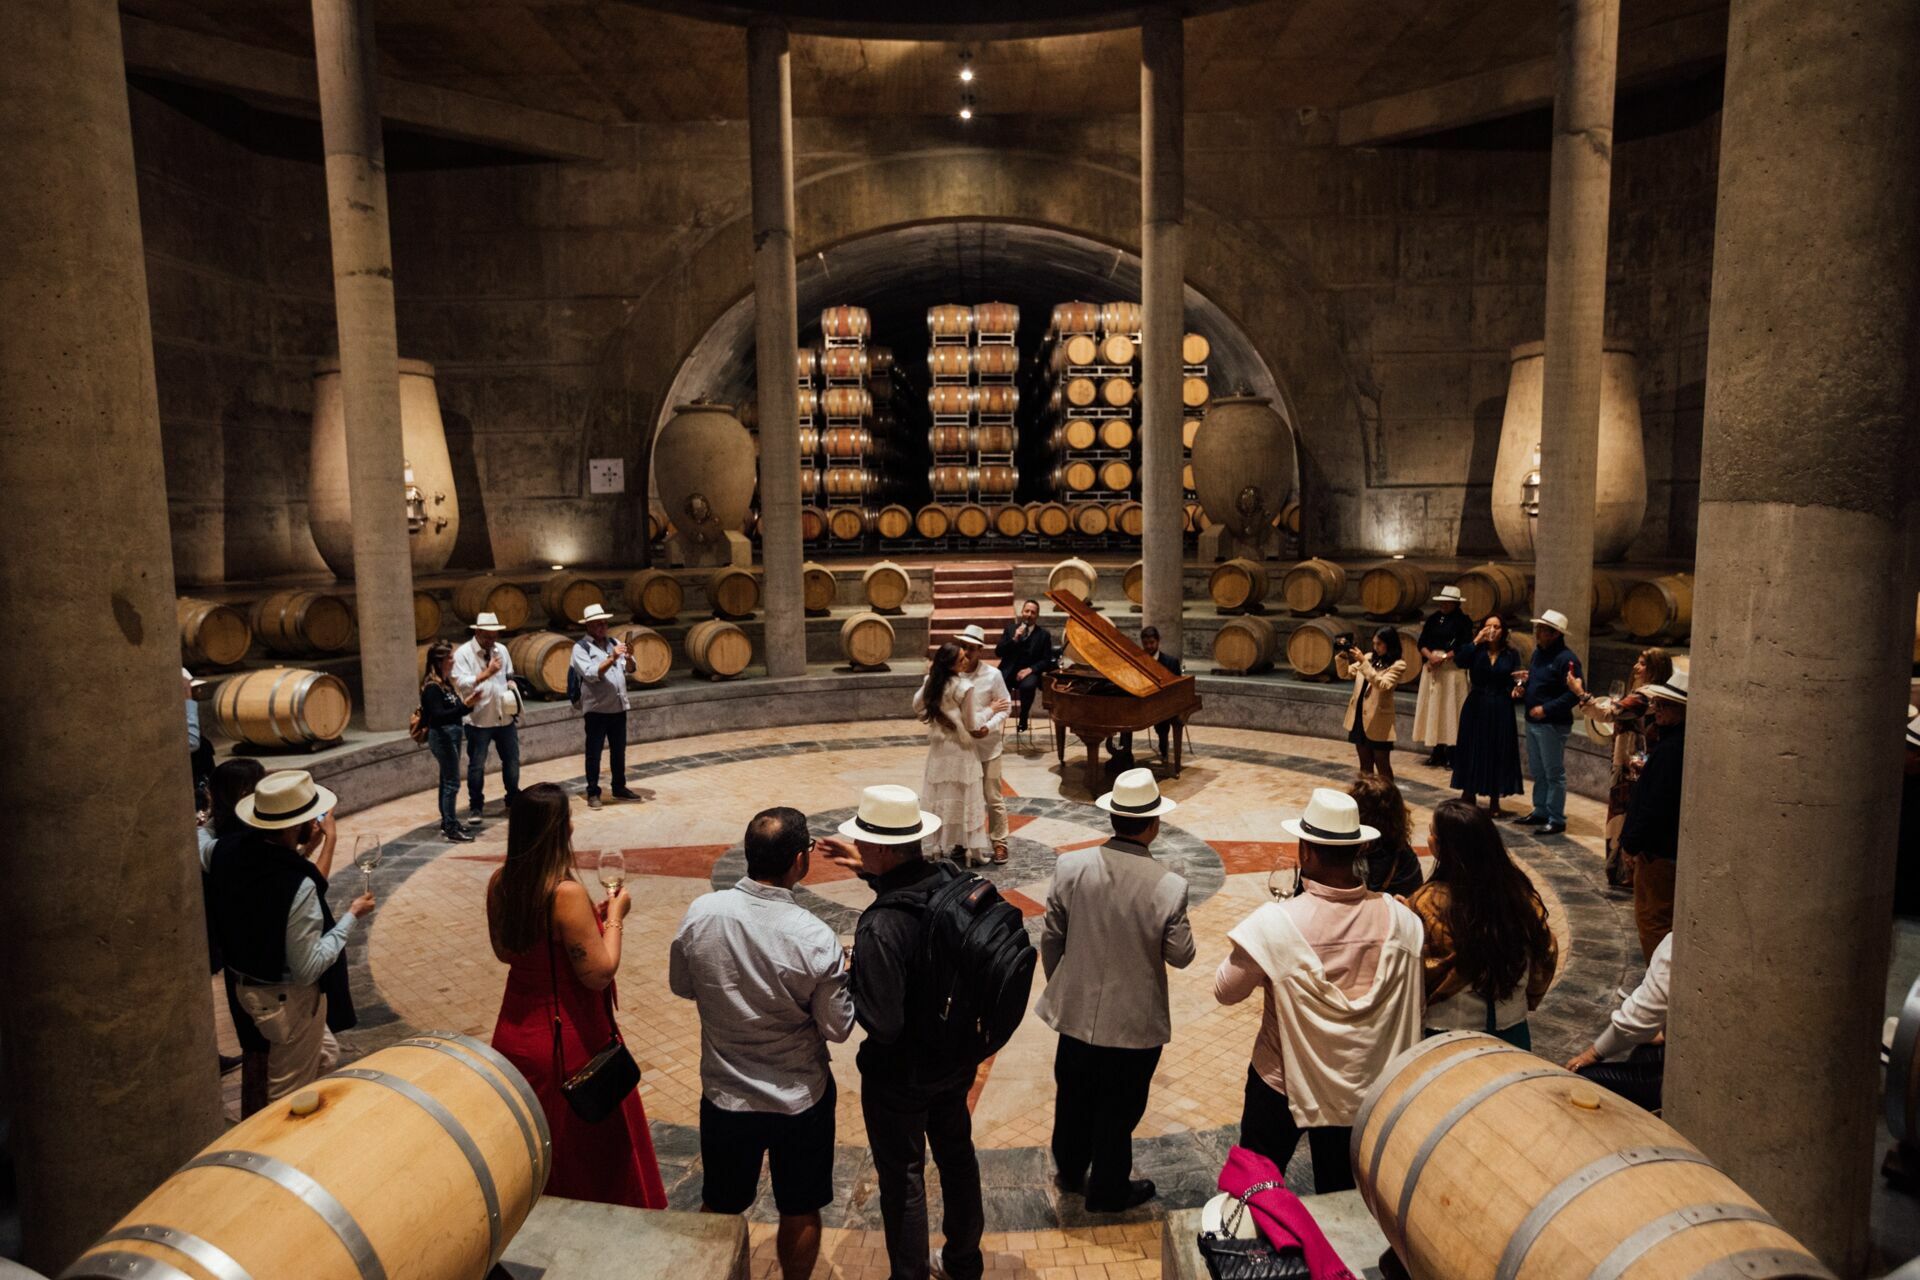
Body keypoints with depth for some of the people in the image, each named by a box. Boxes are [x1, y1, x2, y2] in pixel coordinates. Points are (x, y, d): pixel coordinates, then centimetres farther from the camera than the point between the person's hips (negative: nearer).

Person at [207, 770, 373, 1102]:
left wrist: (301, 852, 0)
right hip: (288, 999, -8)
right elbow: (308, 968, -25)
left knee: (325, 1055, 27)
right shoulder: (298, 886, -34)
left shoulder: (229, 849, -12)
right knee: (290, 1095, 15)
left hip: (246, 984, 8)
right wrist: (351, 916, -16)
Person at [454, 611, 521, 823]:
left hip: (505, 717, 5)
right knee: (476, 766, 2)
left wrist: (511, 686, 1)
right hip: (478, 720, -5)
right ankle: (475, 807, 14)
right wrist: (487, 673, -24)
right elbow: (461, 683, -19)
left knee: (512, 762, 10)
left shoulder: (502, 650, 9)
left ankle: (513, 801, 26)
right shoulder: (463, 653, -9)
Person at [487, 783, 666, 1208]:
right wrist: (614, 916, -11)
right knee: (590, 1148, 15)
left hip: (516, 1033, 7)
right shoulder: (567, 894, -29)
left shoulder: (499, 884, -7)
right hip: (569, 1042, -7)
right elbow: (598, 973, -24)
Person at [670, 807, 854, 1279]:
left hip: (724, 1097, 3)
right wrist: (846, 976, 2)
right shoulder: (815, 939, -26)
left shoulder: (701, 914, -18)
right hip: (800, 1099, -2)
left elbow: (681, 986, 0)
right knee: (800, 1212, 22)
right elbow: (837, 1028, -14)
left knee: (720, 1207, 26)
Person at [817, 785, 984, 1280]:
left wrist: (845, 980, -16)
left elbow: (881, 1024, -31)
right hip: (957, 1057, 7)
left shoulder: (881, 927, -36)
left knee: (902, 1179, 15)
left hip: (901, 1076, -7)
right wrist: (869, 870, 8)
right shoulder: (954, 881, -14)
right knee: (957, 1153, 26)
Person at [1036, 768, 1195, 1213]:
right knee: (1118, 1109, 18)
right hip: (1135, 1021, -3)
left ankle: (1070, 1172, 46)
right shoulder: (1170, 888, -25)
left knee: (1073, 1096, 25)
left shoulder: (1070, 867, -17)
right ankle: (1108, 1190, 36)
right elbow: (1180, 956, -12)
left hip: (1077, 1010, 3)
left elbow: (1050, 937, -6)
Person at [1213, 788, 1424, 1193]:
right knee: (1340, 1190, 24)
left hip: (1283, 1079, -3)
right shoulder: (1398, 920, -16)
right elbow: (1409, 1003, -3)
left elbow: (1225, 991, -16)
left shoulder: (1277, 923, -28)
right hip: (1360, 1083, 3)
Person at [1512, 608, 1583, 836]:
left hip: (1553, 725, -9)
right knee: (1537, 772, 17)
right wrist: (1522, 690, 4)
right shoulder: (1537, 654, 12)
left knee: (1554, 773, -1)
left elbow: (1574, 693, -21)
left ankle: (1557, 819, 7)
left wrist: (1546, 709, -23)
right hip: (1532, 722, 9)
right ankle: (1540, 811, 28)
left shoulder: (1566, 658, -16)